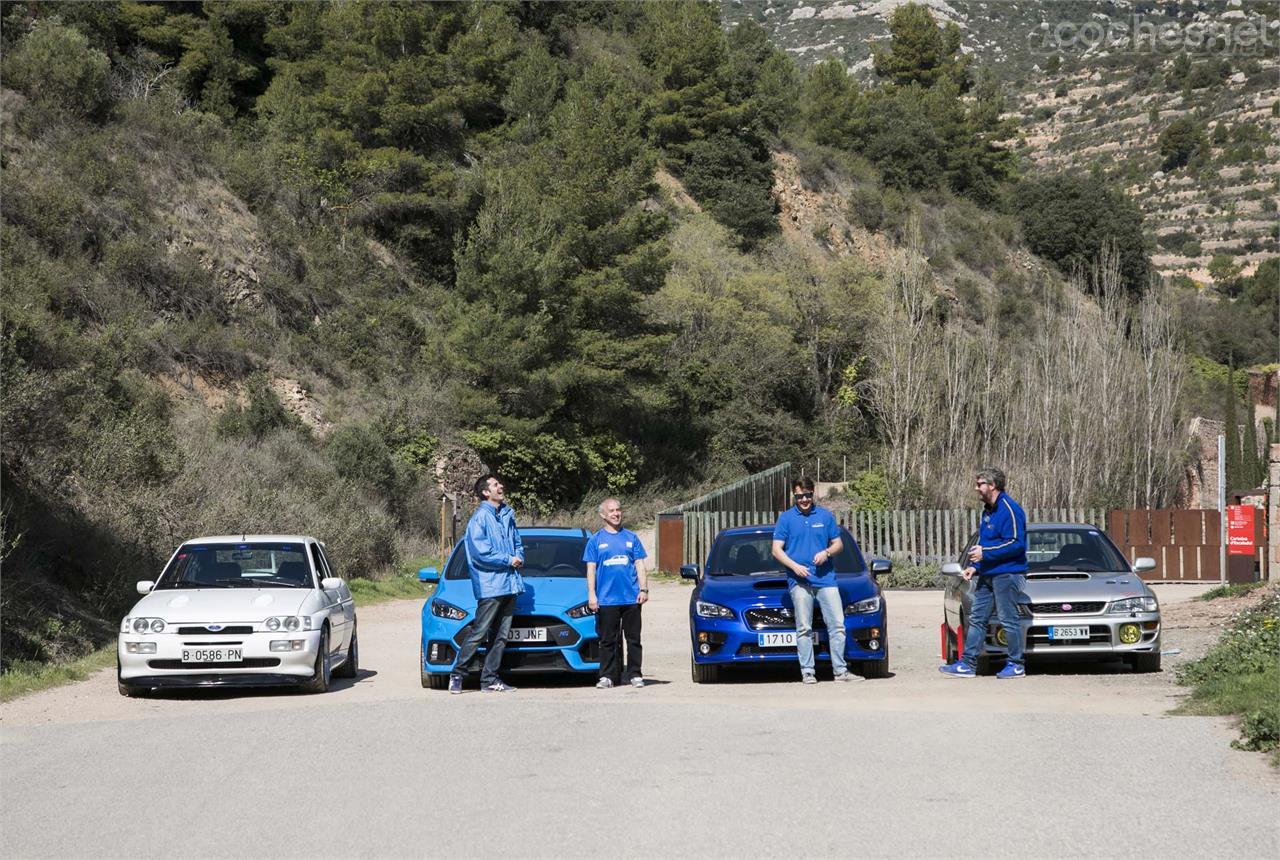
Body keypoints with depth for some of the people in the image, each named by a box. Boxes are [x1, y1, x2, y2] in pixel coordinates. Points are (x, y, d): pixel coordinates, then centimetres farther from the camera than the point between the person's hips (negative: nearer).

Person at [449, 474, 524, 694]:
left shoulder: (507, 514, 14)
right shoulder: (480, 517, -10)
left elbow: (517, 541, 25)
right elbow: (480, 552, -17)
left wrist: (519, 557, 3)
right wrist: (508, 560, -12)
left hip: (509, 584, 8)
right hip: (490, 585, -8)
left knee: (500, 636, 9)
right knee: (479, 633, -8)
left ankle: (490, 679, 13)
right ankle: (457, 674, 1)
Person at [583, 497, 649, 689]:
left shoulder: (631, 538, 11)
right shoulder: (596, 540, 7)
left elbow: (640, 565, 11)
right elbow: (591, 569, 5)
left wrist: (644, 589, 0)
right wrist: (591, 594, -4)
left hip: (631, 599, 1)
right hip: (606, 600, -1)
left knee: (633, 638, 3)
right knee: (608, 640, 2)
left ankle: (635, 675, 10)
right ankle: (607, 676, 7)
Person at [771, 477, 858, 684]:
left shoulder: (825, 516, 12)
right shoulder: (786, 518, 6)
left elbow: (838, 544, 16)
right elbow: (777, 550, 3)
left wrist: (826, 552, -6)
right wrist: (795, 566, -12)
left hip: (826, 579, 2)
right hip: (799, 581, -2)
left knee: (837, 624, -3)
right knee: (804, 628, -1)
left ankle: (840, 670, 1)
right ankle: (807, 672, 3)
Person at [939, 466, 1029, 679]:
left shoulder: (1009, 509, -14)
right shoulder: (988, 510, 18)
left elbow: (1015, 543, -21)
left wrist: (984, 553, -19)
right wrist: (975, 566, 14)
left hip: (1007, 573, -10)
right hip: (988, 574, 10)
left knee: (1008, 620, -4)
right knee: (976, 618, 7)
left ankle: (1016, 665, 5)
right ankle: (968, 664, 9)